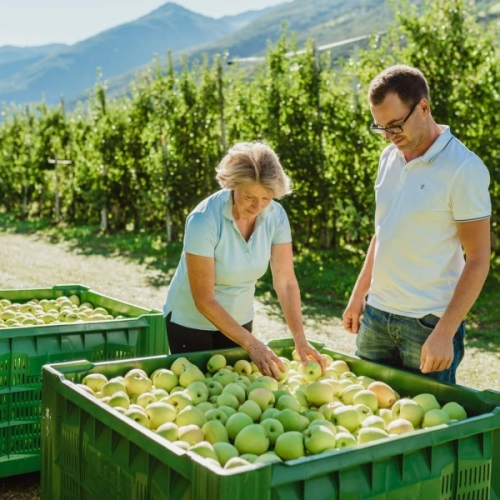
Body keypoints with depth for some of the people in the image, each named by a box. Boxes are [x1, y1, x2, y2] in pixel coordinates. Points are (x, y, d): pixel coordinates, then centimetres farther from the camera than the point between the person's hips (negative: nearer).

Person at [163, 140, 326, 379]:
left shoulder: (276, 216, -15)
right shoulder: (204, 220, -28)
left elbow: (286, 281, -13)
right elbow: (204, 300, -25)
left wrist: (299, 338, -24)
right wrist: (251, 344, -30)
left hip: (239, 320, 4)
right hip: (192, 322, -4)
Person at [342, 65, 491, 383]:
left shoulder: (463, 168, -14)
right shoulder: (390, 157, 6)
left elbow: (478, 260, -13)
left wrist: (444, 333, -17)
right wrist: (359, 294, 15)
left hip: (429, 322, -6)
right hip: (376, 314, 6)